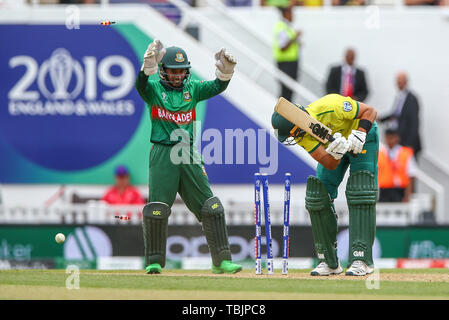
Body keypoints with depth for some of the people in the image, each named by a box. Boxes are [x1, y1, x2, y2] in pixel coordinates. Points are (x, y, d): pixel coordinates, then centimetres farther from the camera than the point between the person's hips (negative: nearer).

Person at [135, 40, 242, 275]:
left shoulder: (192, 89, 12)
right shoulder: (154, 89, 2)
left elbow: (217, 87, 0)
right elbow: (141, 84, -19)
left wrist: (225, 71, -20)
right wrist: (148, 65, -38)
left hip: (189, 155, 3)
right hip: (163, 155, -3)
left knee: (210, 207, 1)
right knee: (157, 209, -6)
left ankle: (222, 260, 6)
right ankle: (154, 261, 6)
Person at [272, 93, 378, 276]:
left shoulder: (331, 106, -39)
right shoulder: (304, 137, -24)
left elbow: (370, 111, -25)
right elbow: (330, 165, -28)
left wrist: (359, 134, -41)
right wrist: (336, 153, -50)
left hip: (363, 138, -5)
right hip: (333, 144, 5)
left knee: (360, 193, -20)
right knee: (318, 196, -6)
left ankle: (362, 259, -23)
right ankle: (329, 262, 4)